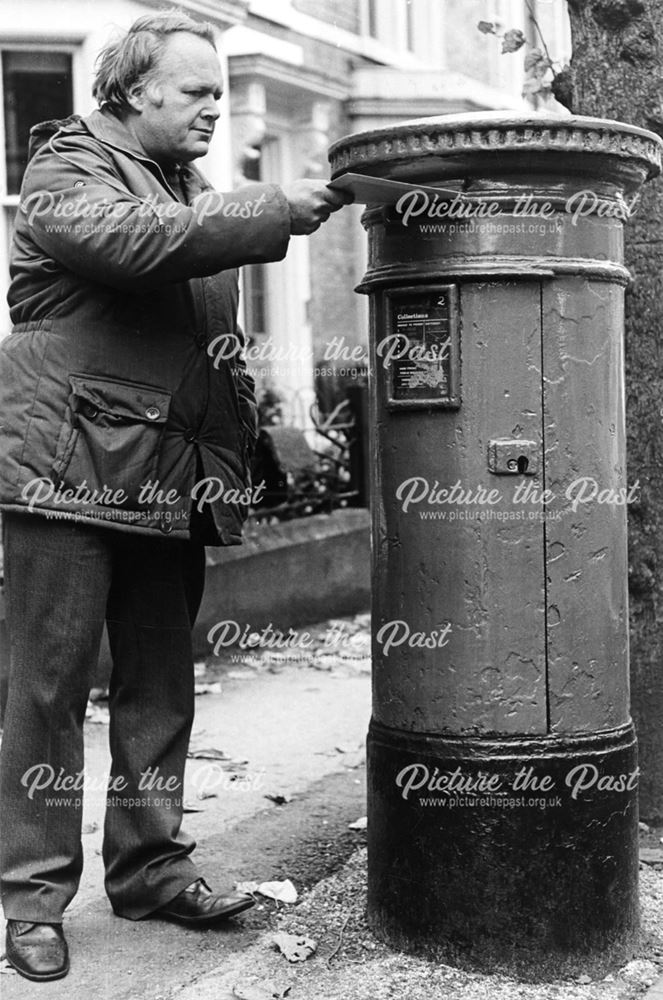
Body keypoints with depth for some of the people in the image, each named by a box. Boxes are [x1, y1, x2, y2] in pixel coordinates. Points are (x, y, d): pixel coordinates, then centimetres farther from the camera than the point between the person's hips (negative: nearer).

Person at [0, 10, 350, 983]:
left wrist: (248, 425, 12)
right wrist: (277, 209, -20)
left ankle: (149, 863, 22)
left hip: (170, 481, 7)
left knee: (160, 683, 10)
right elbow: (138, 243, -21)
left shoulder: (194, 190, 22)